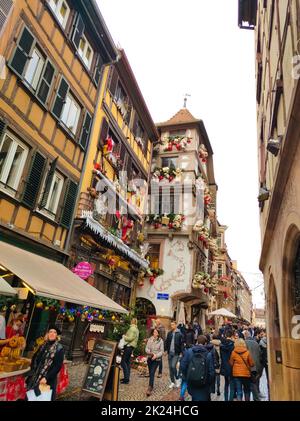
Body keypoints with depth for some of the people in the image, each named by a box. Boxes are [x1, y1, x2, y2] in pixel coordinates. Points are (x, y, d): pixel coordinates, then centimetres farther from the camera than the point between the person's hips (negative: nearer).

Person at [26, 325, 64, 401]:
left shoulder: (59, 348, -10)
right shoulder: (43, 345, 6)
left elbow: (58, 366, -15)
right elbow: (34, 358, 13)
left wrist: (46, 378, -19)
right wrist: (33, 371, 1)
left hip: (48, 380, -5)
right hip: (35, 377, 5)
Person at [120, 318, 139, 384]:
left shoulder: (132, 328, -15)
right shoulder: (136, 329, 16)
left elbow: (130, 338, -22)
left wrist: (124, 336, -7)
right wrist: (126, 336, 11)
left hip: (129, 346, -10)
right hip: (131, 346, 10)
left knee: (123, 362, -6)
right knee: (127, 361, 15)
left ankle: (126, 378, -5)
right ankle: (127, 378, 20)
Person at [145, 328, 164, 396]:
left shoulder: (161, 341, -9)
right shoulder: (150, 339, -3)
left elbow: (162, 351, -7)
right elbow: (146, 348, -3)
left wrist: (156, 355, -21)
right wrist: (150, 353, -21)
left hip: (156, 359, -3)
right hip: (149, 358, 3)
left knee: (152, 373, -11)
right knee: (150, 373, 15)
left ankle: (150, 388, -7)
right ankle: (151, 385, 35)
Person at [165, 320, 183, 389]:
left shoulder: (179, 334, -7)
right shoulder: (169, 333, 5)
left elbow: (181, 344, -6)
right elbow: (167, 342, 10)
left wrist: (181, 353, -9)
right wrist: (166, 350, 5)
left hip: (176, 353, -5)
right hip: (170, 353, 5)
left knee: (173, 366, -13)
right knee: (170, 367, 9)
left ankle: (177, 379, 12)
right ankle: (172, 382, 24)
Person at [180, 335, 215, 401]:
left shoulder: (189, 351, -8)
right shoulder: (208, 354, -12)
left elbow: (183, 366, -7)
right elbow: (211, 371, -10)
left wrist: (187, 377, 8)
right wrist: (209, 383, 6)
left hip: (191, 382, 2)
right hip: (203, 385, -2)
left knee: (195, 398, 24)